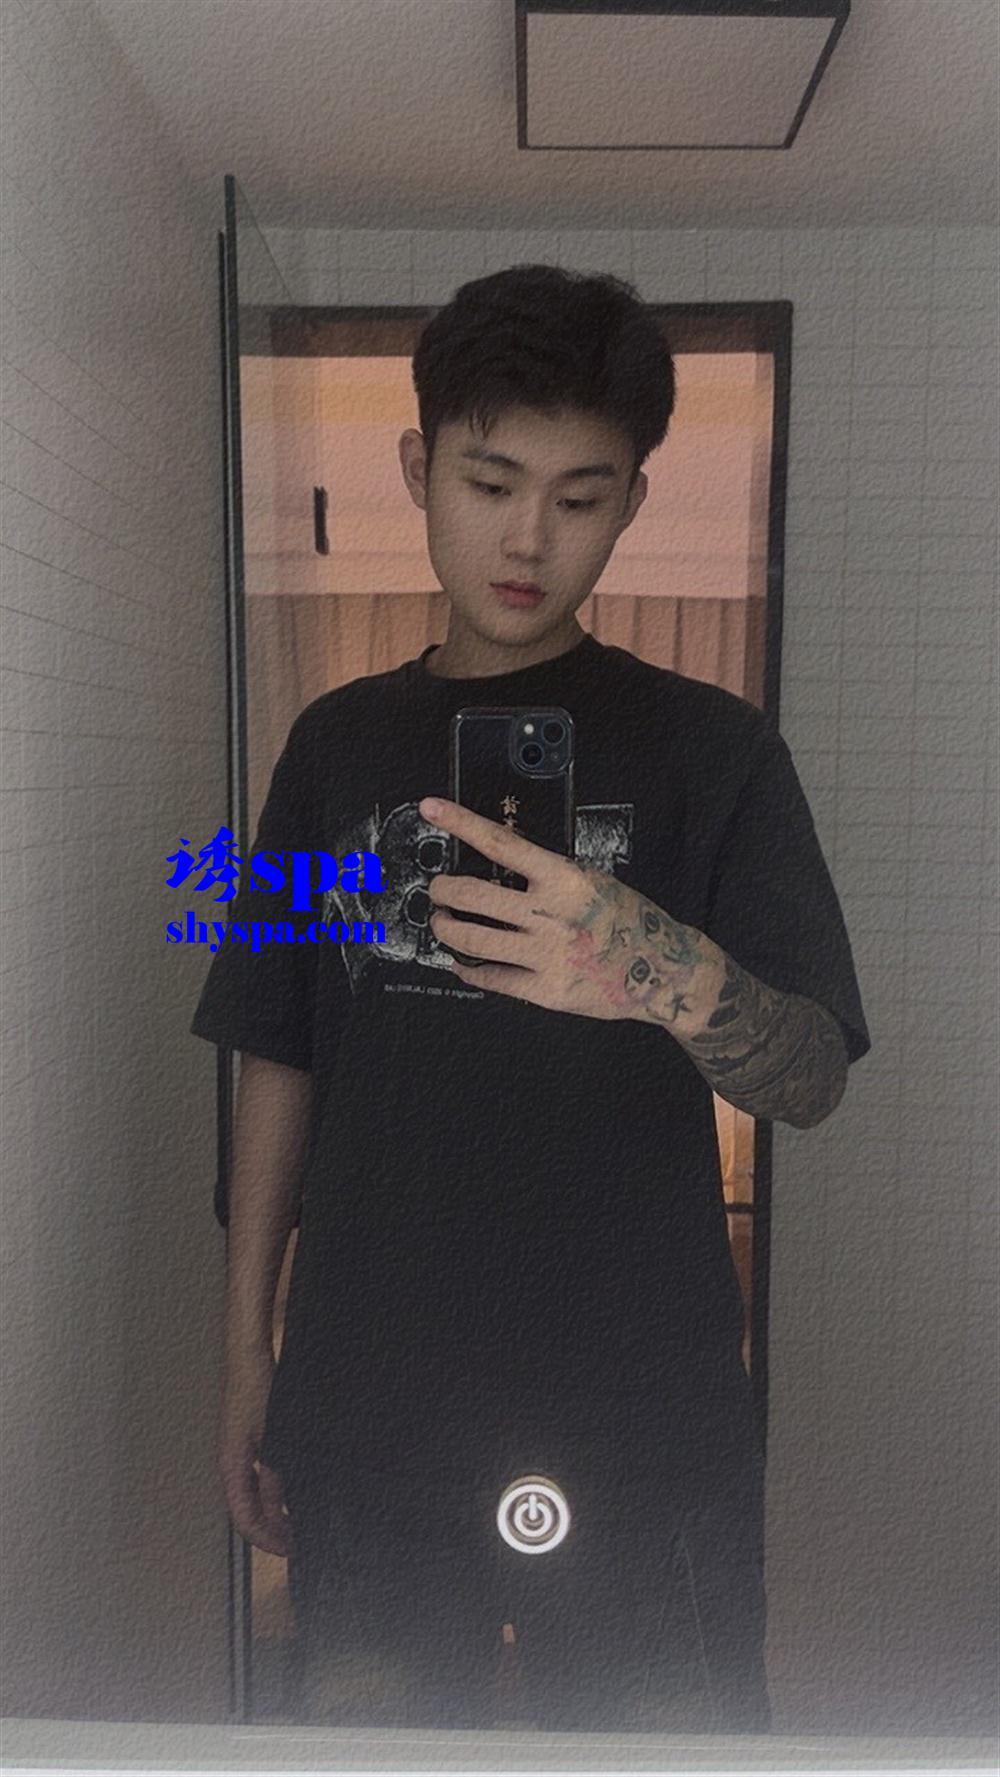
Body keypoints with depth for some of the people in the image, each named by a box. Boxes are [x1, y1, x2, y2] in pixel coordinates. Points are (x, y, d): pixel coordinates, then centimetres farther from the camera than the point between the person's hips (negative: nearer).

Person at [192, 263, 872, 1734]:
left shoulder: (708, 745, -4)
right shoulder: (339, 744, 5)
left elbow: (815, 1082, -10)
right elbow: (281, 1062, 8)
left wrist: (670, 977, -32)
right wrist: (247, 1353, 8)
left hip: (640, 1413, -2)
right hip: (369, 1403, 3)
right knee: (370, 1711, 15)